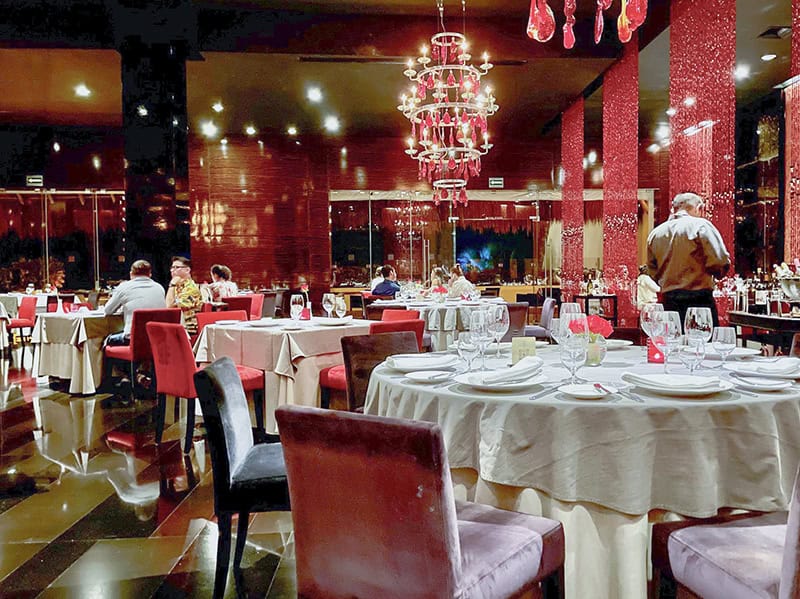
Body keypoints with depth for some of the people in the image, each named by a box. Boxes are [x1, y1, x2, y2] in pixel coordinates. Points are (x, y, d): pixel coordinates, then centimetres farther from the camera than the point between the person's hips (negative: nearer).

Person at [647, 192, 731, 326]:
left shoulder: (655, 233, 9)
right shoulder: (700, 226, -6)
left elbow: (653, 273, 13)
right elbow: (721, 262, -13)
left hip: (668, 301, 5)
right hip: (699, 299, -5)